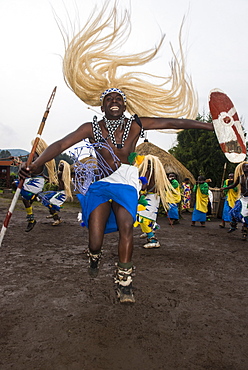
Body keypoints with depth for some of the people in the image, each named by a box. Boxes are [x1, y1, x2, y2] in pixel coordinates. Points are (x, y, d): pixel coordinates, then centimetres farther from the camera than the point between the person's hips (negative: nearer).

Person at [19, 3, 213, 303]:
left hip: (127, 183, 1)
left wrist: (211, 126, 4)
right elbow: (62, 144, -11)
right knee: (95, 240, -7)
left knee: (126, 226, -21)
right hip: (100, 183, 0)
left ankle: (124, 282, -2)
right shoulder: (91, 128, -2)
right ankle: (94, 256, 33)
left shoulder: (136, 124, -1)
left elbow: (174, 122, 0)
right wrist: (37, 163, -27)